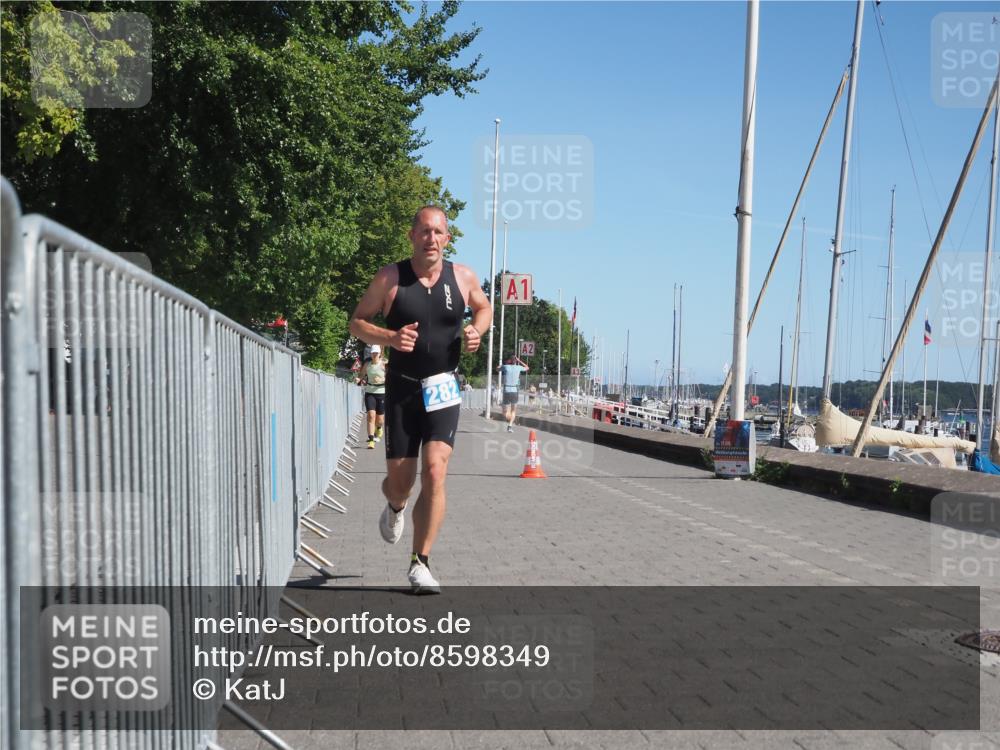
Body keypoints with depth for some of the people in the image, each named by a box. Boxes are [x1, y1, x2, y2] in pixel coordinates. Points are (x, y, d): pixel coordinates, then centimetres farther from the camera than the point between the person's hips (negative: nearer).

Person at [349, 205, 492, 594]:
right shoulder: (390, 278, -5)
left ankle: (420, 564, -4)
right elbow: (357, 321, 2)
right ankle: (395, 508, 46)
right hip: (402, 388, 0)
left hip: (443, 389, 0)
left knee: (435, 471, -14)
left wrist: (476, 330, -2)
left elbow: (484, 307, 20)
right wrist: (389, 337, -18)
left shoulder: (463, 277, 1)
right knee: (400, 480, 5)